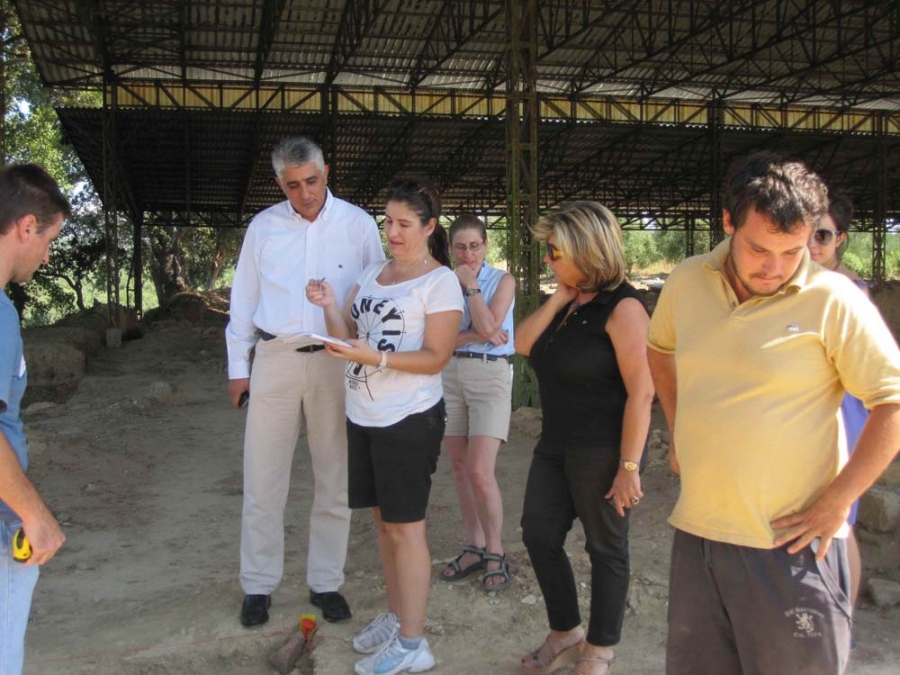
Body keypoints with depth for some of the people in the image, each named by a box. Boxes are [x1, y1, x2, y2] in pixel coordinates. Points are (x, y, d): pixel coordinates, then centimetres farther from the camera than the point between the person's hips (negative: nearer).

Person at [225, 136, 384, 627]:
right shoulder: (263, 227, 4)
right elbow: (243, 298, 9)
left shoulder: (358, 224, 0)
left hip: (337, 361, -1)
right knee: (263, 480, 5)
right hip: (274, 359, 1)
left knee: (334, 480, 8)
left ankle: (325, 582, 22)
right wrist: (237, 367, 8)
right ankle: (258, 585, 19)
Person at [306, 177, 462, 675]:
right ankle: (395, 617, 29)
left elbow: (435, 358, -14)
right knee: (383, 519, 15)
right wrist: (330, 307, -8)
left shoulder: (440, 282, -9)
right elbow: (349, 335, 12)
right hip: (363, 415, 7)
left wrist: (376, 357, -25)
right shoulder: (372, 273, 11)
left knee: (405, 526, -2)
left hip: (409, 420, -7)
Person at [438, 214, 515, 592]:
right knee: (460, 468, 8)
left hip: (490, 374, -4)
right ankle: (475, 548, 21)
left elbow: (489, 325, -15)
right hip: (450, 374, 4)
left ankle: (495, 553, 6)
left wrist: (471, 284, -8)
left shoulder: (502, 281, -1)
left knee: (480, 472, -11)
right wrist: (477, 336, -17)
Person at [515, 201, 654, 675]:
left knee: (606, 547, 9)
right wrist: (556, 302, -7)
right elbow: (521, 344, 1)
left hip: (602, 451, -8)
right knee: (538, 535, 13)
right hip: (556, 444, 8)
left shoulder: (622, 308, -17)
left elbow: (641, 391, -20)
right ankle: (565, 633, 33)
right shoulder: (567, 302, 9)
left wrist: (629, 466, -22)